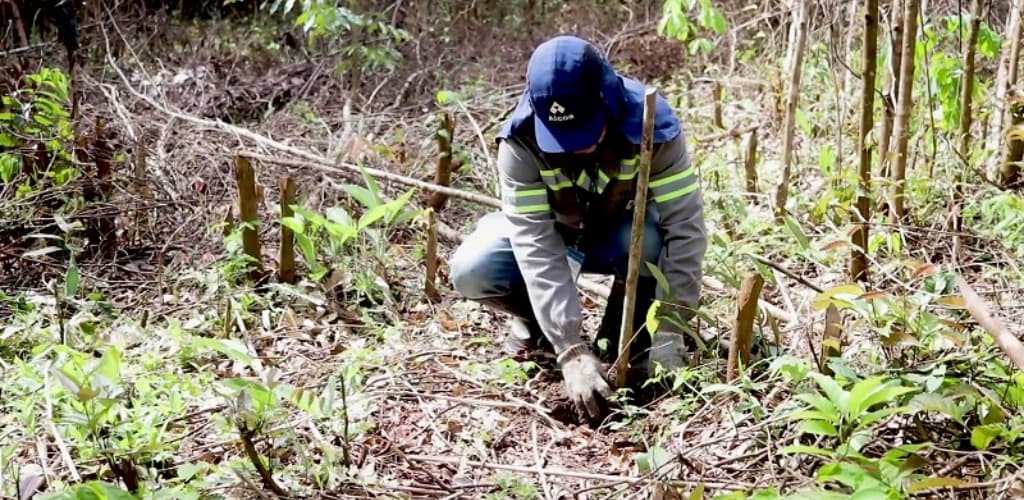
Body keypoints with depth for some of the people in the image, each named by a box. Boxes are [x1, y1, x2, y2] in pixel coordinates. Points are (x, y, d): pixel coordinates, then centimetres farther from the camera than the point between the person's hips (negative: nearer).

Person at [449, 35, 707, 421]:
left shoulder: (651, 125, -32)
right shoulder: (521, 139, -31)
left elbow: (684, 225, -32)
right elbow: (534, 242, -35)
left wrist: (669, 330, -38)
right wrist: (571, 349, -42)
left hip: (624, 236, 0)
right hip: (553, 231, 1)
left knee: (648, 239, -37)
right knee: (470, 271, -26)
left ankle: (623, 334, -8)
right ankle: (535, 320, 6)